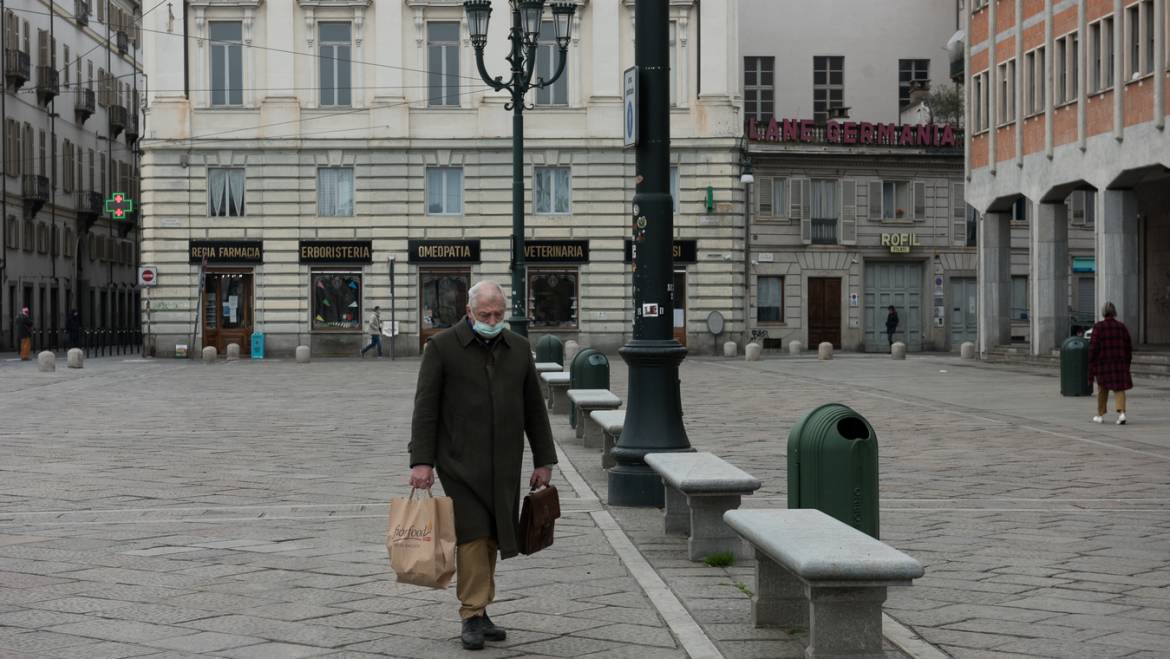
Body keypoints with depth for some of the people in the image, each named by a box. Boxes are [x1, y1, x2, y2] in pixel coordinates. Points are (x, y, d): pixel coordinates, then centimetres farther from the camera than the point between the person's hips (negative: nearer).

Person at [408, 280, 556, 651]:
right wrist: (421, 461, -14)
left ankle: (479, 611, 16)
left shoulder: (518, 348, 7)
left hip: (503, 466, 4)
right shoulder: (442, 347, -5)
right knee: (471, 535, -8)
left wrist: (544, 460, 9)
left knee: (490, 537, 7)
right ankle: (473, 617, -2)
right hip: (460, 462, -4)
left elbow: (534, 408, 11)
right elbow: (426, 407, -7)